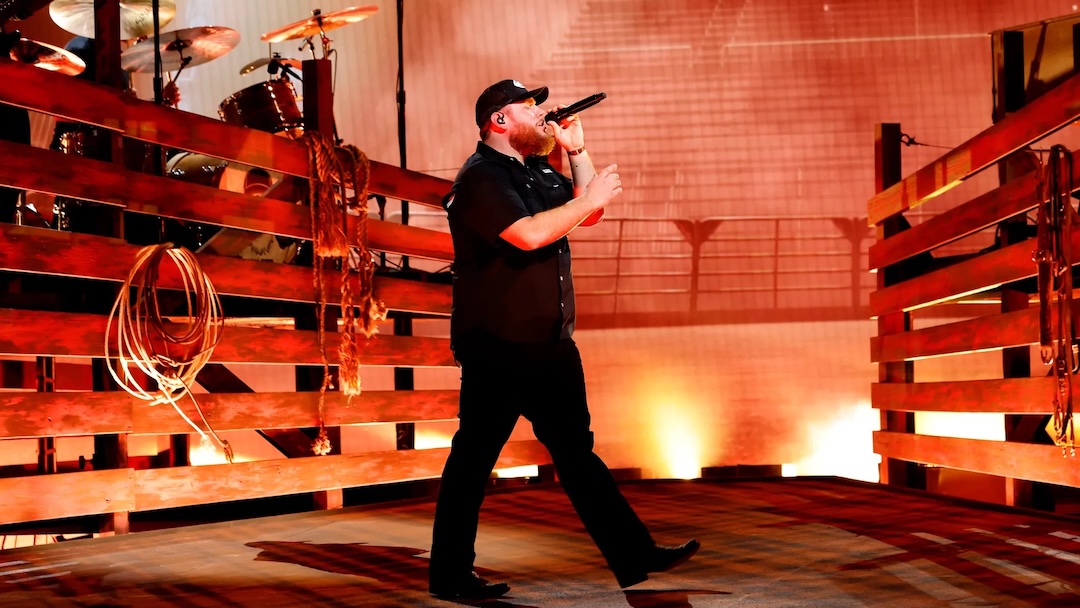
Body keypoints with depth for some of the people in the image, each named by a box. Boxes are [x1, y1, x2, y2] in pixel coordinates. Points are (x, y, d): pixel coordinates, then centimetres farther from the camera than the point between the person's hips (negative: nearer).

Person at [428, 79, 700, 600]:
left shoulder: (539, 172, 16)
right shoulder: (480, 178, -12)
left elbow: (588, 214, 21)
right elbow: (529, 234, -26)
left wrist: (577, 151, 10)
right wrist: (590, 197, -16)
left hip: (551, 345, 9)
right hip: (497, 348, -9)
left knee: (576, 451, 12)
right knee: (473, 459, 1)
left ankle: (633, 556, 15)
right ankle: (449, 576, 11)